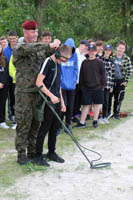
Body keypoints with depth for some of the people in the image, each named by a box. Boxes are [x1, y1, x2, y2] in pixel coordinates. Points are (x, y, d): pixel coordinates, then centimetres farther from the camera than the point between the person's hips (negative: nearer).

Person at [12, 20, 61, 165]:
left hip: (39, 91, 5)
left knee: (36, 123, 9)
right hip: (24, 92, -5)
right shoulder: (18, 48, -5)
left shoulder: (40, 48, 15)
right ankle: (21, 153, 6)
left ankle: (32, 152, 20)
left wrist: (55, 47, -12)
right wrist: (49, 45, -30)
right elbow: (27, 48, -26)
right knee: (24, 123, -3)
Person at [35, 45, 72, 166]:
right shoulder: (48, 62, -12)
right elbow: (39, 82, -20)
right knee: (45, 128, -5)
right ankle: (38, 156, 2)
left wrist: (62, 101, 20)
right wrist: (51, 96, -21)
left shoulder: (58, 64, 15)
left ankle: (51, 153, 24)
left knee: (55, 127, 13)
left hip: (56, 100, 9)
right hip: (48, 101, -8)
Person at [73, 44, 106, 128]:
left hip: (97, 87, -1)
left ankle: (95, 121, 21)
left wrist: (103, 85, -3)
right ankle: (82, 122, 7)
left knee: (97, 104, 8)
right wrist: (81, 85, 7)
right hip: (86, 88, 1)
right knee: (86, 105, 4)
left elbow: (103, 75, 0)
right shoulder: (84, 62, 4)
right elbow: (81, 75, 10)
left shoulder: (99, 62, -3)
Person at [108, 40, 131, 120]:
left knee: (118, 98, 6)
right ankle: (108, 112, 22)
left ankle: (116, 113, 19)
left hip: (120, 81, -1)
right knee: (108, 97, 7)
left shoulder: (127, 59, -5)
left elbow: (129, 71, -2)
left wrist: (126, 81, -5)